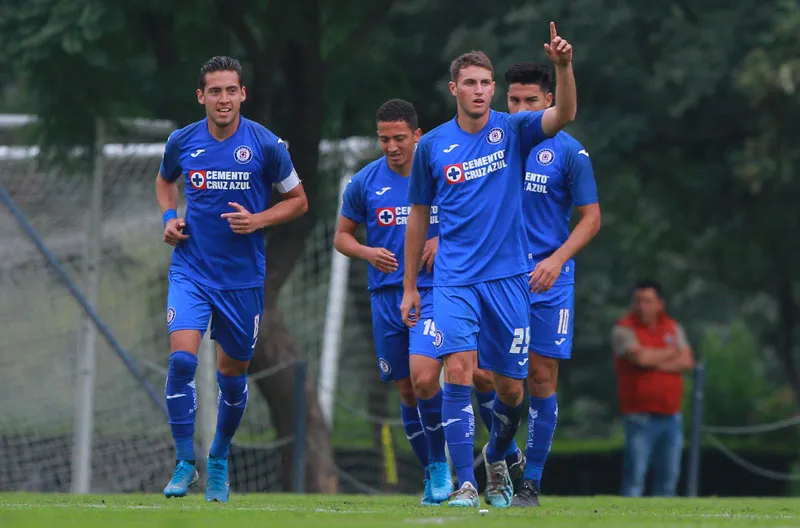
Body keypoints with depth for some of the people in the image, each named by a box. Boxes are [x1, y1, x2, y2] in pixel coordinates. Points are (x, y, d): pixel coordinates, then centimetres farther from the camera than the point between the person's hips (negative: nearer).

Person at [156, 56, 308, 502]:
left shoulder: (266, 145, -8)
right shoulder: (183, 142, -2)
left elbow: (298, 201, 3)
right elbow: (165, 180, 20)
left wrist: (258, 220, -14)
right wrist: (169, 218, 1)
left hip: (243, 276, 0)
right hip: (191, 269, 0)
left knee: (234, 373, 10)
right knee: (182, 358, -19)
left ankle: (220, 461, 32)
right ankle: (185, 463, -10)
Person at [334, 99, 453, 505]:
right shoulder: (365, 182, 4)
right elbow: (342, 236, 13)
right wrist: (368, 253, -8)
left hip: (433, 292, -3)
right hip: (386, 297, 3)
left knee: (423, 373, -22)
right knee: (407, 392, 5)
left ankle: (440, 464, -5)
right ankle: (433, 477, 19)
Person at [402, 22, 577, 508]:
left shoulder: (512, 130, 1)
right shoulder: (433, 146, 3)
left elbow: (564, 115, -18)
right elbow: (419, 216, 12)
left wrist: (564, 66, -34)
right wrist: (410, 286, 13)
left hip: (508, 278, 1)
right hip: (454, 280, -1)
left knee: (511, 387, 5)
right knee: (459, 371, -18)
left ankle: (497, 459, 35)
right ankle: (466, 484, -15)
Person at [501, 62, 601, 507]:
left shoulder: (569, 152, -1)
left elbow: (591, 219, -1)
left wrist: (557, 259, -14)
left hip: (548, 282, -2)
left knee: (542, 378, -3)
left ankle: (532, 482, 3)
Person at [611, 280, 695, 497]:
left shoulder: (673, 328, 13)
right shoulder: (624, 329, -3)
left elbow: (687, 361, 1)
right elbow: (640, 357, -19)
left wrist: (656, 363, -11)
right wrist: (670, 353, -2)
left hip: (671, 415, 6)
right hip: (640, 417, -6)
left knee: (668, 477, 7)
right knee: (635, 475, -10)